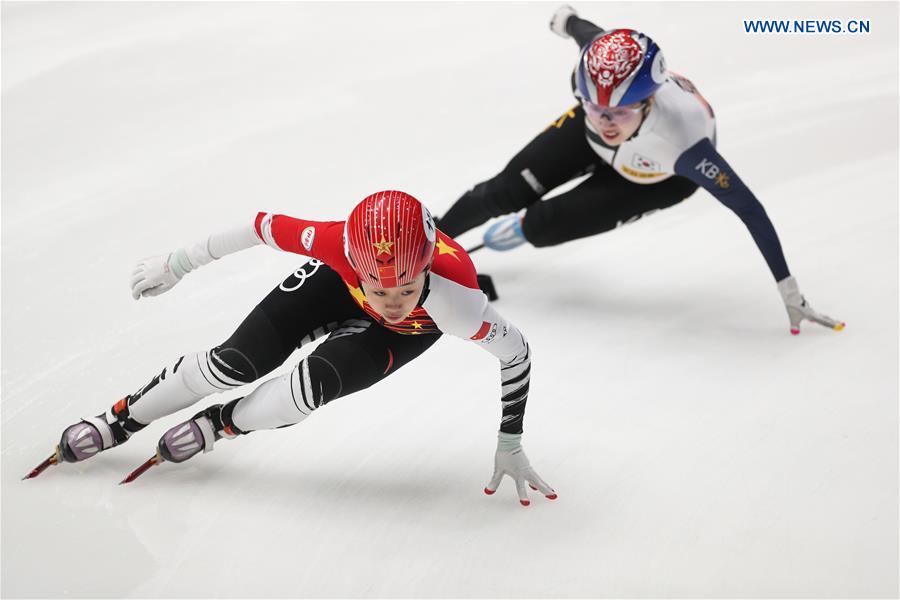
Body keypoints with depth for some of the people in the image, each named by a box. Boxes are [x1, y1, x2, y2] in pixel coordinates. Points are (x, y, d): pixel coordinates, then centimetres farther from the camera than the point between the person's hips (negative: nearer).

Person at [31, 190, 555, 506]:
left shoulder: (455, 297, -45)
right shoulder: (338, 244, -43)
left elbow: (517, 352, -27)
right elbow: (265, 227, -25)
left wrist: (511, 445, -18)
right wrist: (176, 266, -12)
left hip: (412, 330, -1)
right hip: (337, 284, 1)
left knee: (313, 387, -22)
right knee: (234, 363, -6)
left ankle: (221, 425, 11)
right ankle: (121, 421, 21)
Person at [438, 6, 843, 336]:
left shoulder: (682, 143, -48)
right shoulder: (597, 63, -38)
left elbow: (749, 209, -40)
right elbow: (590, 33, -13)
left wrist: (788, 291, -37)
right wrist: (567, 20, 13)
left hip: (661, 177, -3)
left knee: (540, 227, -10)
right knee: (506, 192, -3)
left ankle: (520, 228, 28)